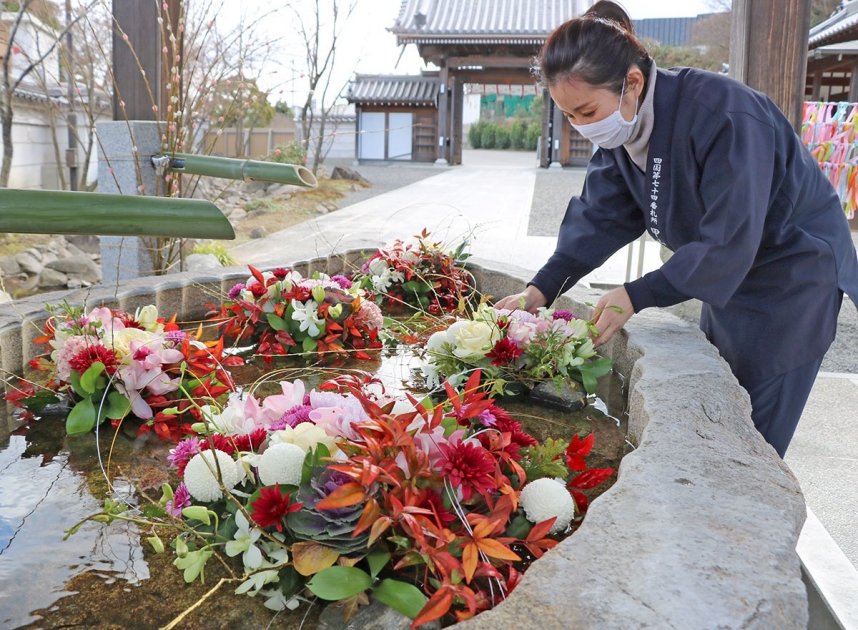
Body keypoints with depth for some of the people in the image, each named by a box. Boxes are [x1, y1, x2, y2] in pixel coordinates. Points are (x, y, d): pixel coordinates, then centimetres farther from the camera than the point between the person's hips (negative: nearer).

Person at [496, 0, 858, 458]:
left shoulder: (720, 114, -33)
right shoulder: (622, 127, -8)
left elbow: (729, 242, -33)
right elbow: (599, 214, -6)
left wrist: (637, 296, -30)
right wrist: (541, 290, -16)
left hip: (792, 277, -8)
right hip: (728, 277, 8)